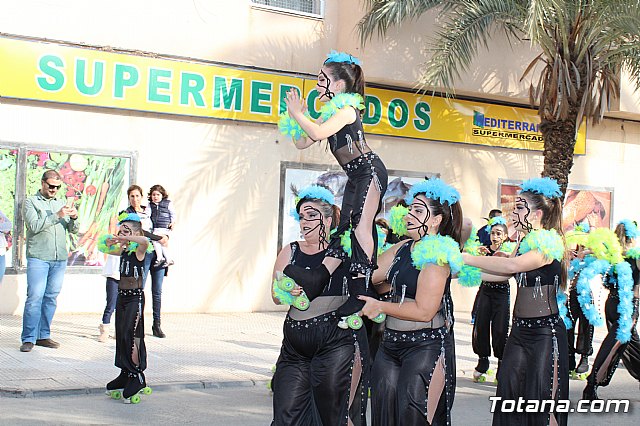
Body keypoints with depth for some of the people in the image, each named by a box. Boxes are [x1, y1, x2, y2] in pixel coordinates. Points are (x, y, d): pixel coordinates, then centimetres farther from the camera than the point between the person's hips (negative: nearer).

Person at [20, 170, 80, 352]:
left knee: (51, 298, 6)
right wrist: (57, 216, -16)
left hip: (60, 258, 5)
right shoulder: (31, 202, 5)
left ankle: (43, 336, 12)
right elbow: (34, 226, -10)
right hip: (38, 257, -5)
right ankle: (28, 339, -6)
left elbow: (73, 230, 13)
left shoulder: (61, 203, 18)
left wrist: (73, 218, -8)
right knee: (35, 297, -10)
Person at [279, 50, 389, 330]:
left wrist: (297, 114, -13)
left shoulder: (346, 109, -13)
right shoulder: (329, 113, 15)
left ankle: (360, 294, -20)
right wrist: (298, 114, 6)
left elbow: (318, 133, -28)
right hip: (356, 176, 10)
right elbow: (302, 142, 17)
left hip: (369, 170, -10)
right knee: (345, 227, 4)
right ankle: (317, 280, -2)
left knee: (361, 225, -17)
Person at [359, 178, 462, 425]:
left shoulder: (436, 255, -13)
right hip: (391, 343, 8)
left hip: (426, 346, -8)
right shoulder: (403, 248, 12)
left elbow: (423, 311, -17)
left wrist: (380, 306, -9)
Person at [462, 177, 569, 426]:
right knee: (509, 390, 5)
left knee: (542, 398, -6)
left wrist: (465, 258, -24)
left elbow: (512, 266, -27)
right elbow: (501, 274, 13)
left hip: (546, 331, -8)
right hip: (520, 328, 8)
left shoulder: (548, 243, -13)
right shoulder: (526, 244, 14)